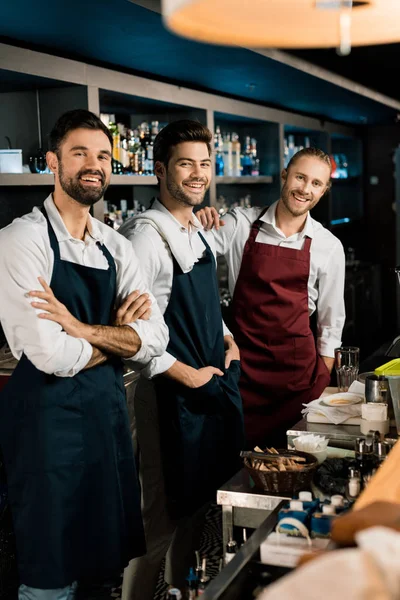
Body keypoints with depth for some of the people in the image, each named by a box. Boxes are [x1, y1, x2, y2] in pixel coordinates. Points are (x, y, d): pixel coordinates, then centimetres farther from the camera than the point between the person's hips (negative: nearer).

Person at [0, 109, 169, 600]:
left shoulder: (116, 247, 7)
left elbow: (154, 341, -2)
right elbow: (50, 356, -22)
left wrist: (82, 328, -17)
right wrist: (119, 333, -6)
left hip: (108, 407, 7)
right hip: (47, 412, -6)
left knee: (110, 554, 20)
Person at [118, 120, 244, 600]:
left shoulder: (200, 230, 9)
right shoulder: (147, 236, -18)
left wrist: (226, 339, 6)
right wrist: (187, 375, -18)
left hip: (216, 382, 9)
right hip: (174, 392, -9)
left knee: (202, 497, 20)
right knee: (163, 512, 3)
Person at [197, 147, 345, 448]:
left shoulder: (329, 246, -1)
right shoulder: (240, 224, -3)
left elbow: (330, 316, 7)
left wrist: (325, 371, 8)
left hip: (297, 362, 1)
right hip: (242, 357, 0)